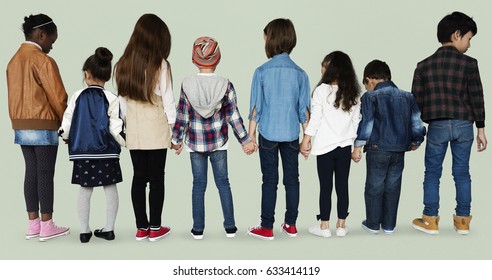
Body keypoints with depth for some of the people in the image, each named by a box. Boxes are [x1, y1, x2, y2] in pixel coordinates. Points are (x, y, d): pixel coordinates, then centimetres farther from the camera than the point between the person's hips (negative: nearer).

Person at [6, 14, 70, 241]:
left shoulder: (14, 61, 11)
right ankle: (46, 227, 5)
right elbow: (57, 97, -14)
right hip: (43, 126, -8)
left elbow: (13, 96, 13)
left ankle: (33, 224, 17)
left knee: (31, 173, 11)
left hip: (21, 126, 8)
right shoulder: (43, 61, -14)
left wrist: (18, 123, 17)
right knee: (45, 174, -1)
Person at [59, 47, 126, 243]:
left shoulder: (77, 96, -1)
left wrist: (65, 136, 20)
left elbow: (67, 121, 1)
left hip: (82, 152, 2)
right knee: (110, 188, 8)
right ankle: (109, 229, 14)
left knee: (85, 190, 9)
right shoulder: (111, 98, -6)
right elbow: (116, 128, -10)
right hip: (106, 152, -1)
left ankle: (84, 231, 15)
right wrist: (126, 143, 5)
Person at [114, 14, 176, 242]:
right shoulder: (159, 65, -11)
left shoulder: (124, 64, 3)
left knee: (139, 178, 10)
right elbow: (168, 100, -9)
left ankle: (141, 228, 17)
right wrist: (174, 130, -1)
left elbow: (122, 100, 7)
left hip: (134, 132, 4)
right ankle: (155, 228, 13)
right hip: (156, 131, -4)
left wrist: (127, 124, 16)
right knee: (156, 178, 6)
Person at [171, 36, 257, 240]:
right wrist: (245, 141, 2)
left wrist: (176, 140, 7)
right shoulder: (226, 85, -8)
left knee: (199, 184, 9)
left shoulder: (187, 85, -8)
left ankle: (198, 229, 16)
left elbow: (182, 117, -5)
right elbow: (234, 117, -7)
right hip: (219, 142, 0)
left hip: (195, 143, 0)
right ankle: (230, 226, 16)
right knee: (223, 182, 11)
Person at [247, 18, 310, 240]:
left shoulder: (262, 72, -9)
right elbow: (304, 110, 0)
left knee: (269, 180, 6)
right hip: (291, 134, 2)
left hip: (268, 133, -2)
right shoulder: (300, 73, -3)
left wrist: (251, 135, 3)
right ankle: (290, 225, 22)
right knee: (292, 179, 12)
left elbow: (255, 108, -6)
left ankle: (267, 228, 14)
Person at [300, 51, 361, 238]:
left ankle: (324, 227, 13)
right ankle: (341, 226, 18)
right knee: (342, 186, 9)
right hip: (345, 146, 4)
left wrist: (305, 141, -1)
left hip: (325, 146, -4)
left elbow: (315, 119, -10)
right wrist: (356, 146, 15)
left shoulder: (322, 90, -10)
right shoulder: (353, 94, 4)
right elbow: (356, 122, 7)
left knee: (325, 187, 4)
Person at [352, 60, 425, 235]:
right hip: (400, 150, 5)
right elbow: (417, 122, 11)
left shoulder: (370, 96, -4)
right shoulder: (407, 96, 10)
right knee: (393, 187, 13)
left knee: (374, 187, 8)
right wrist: (416, 142, 26)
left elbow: (366, 123, -11)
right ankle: (389, 225, 21)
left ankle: (373, 224, 17)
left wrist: (358, 146, -6)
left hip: (378, 149, -4)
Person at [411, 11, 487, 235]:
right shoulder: (469, 63, -4)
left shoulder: (424, 65, 1)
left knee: (432, 173, 9)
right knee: (462, 173, 10)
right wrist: (481, 129, 4)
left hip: (437, 126, 0)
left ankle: (430, 220, 15)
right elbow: (477, 99, -4)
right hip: (463, 126, 0)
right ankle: (463, 221, 19)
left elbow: (416, 102, 2)